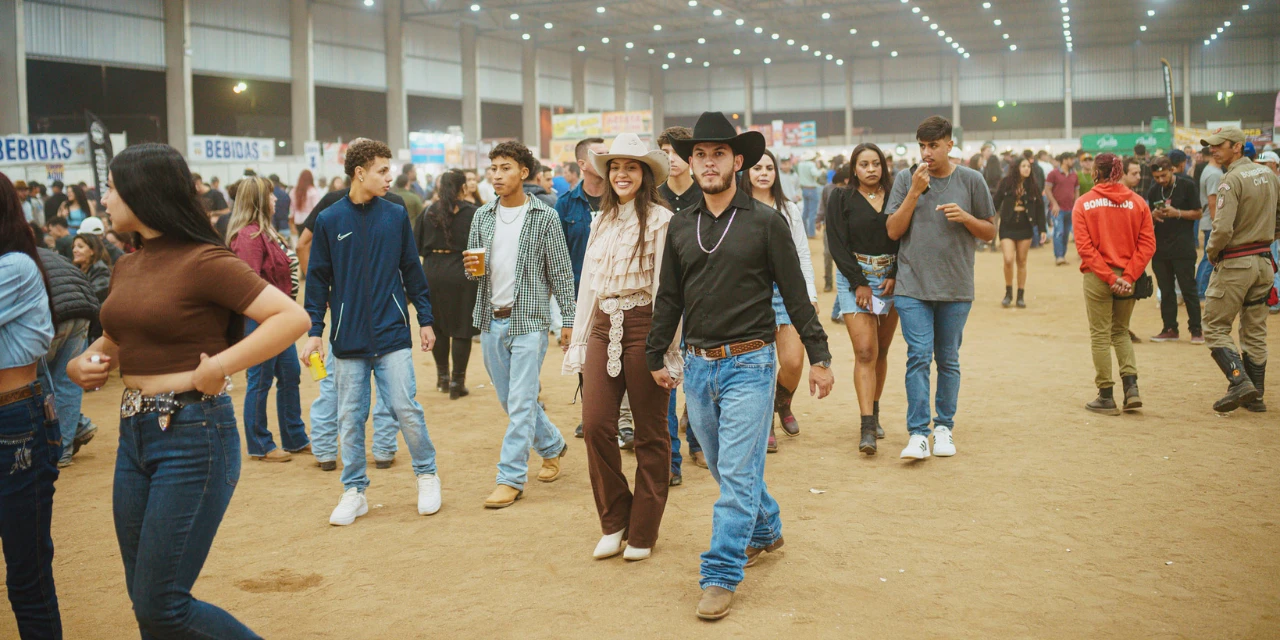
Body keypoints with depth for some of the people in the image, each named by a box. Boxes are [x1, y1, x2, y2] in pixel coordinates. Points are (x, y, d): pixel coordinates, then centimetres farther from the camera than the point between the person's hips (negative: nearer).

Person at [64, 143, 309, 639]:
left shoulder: (203, 261, -12)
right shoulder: (127, 267, 11)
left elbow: (292, 318, -20)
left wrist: (217, 368, -23)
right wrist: (82, 362, 7)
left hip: (192, 435, -8)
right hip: (134, 432, 8)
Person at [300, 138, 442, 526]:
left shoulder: (396, 215, 4)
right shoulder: (329, 220, 1)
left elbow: (412, 269, 9)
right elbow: (318, 279, 4)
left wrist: (425, 319, 7)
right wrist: (315, 330, 0)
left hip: (392, 334, 0)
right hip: (348, 338, 0)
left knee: (405, 407, -4)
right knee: (351, 417, 6)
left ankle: (427, 475, 17)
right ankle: (354, 491, 19)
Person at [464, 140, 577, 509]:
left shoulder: (545, 217, -4)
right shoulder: (482, 217, 9)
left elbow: (561, 273, -3)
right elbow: (473, 269, 14)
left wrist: (568, 320, -7)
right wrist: (472, 269, -10)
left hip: (529, 320, -5)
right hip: (491, 321, 5)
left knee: (520, 403, -7)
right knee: (510, 401, 14)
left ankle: (511, 478, 0)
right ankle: (553, 446, 36)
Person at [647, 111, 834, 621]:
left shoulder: (766, 222, -4)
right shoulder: (680, 227, 8)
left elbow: (796, 294, -3)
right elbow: (669, 298, 15)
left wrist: (818, 356, -3)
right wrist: (655, 355, 17)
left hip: (748, 363, -5)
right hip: (697, 365, 5)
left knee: (737, 474, -5)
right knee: (725, 467, 17)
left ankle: (721, 576, 1)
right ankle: (765, 531, 40)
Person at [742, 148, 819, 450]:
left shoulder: (789, 210, 13)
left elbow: (802, 255, 14)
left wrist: (810, 294, 7)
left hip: (787, 290, 3)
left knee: (793, 362, -5)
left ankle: (782, 404, 27)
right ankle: (765, 423, 15)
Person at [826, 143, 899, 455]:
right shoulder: (842, 199, 2)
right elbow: (837, 244, -3)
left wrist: (895, 276, -8)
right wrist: (859, 283, -10)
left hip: (891, 279, 3)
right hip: (855, 279, -3)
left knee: (881, 351, 9)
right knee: (865, 351, -11)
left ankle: (874, 412, 23)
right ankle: (867, 428, -14)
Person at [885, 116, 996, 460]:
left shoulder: (971, 180, 3)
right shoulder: (906, 179, 2)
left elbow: (990, 233, 9)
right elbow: (893, 231, -2)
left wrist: (965, 217, -11)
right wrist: (915, 192, -11)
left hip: (956, 288, 1)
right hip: (913, 286, -1)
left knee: (948, 359, 9)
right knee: (919, 357, -8)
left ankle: (944, 427, 21)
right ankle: (918, 434, -5)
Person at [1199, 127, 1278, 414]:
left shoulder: (1232, 179, -16)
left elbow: (1223, 228, -23)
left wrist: (1211, 253, -7)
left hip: (1234, 263, -8)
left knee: (1215, 328, 0)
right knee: (1255, 331, 13)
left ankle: (1240, 382, -15)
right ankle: (1256, 396, 16)